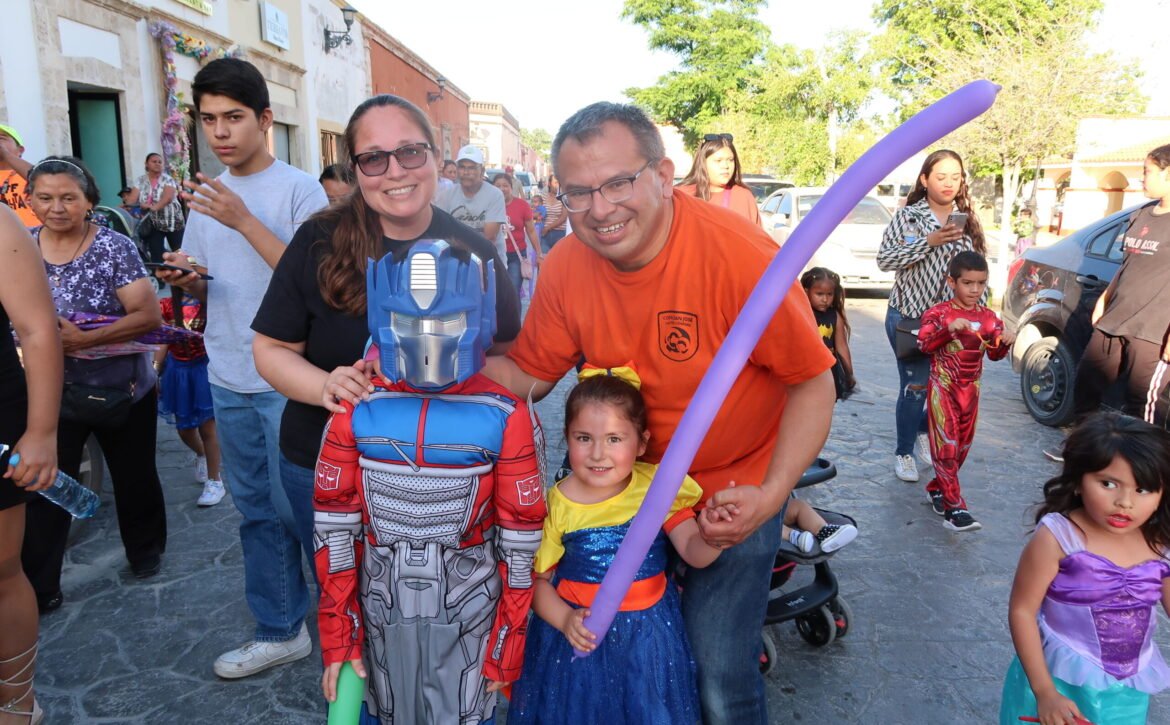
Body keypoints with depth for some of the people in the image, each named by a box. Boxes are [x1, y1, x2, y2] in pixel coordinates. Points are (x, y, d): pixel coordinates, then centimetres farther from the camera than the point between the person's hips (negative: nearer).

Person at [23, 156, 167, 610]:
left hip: (122, 391, -2)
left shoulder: (114, 248, -12)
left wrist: (84, 340, -27)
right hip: (51, 394, 3)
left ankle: (146, 553, 37)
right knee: (43, 488, 3)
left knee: (134, 479, 14)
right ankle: (38, 589, 18)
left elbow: (150, 316, -19)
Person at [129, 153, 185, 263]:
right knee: (156, 254, -2)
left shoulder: (168, 180, -4)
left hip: (172, 221, -3)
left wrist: (155, 207, -40)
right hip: (153, 223, 3)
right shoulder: (141, 181, 6)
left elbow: (168, 197, -22)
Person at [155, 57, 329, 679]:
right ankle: (280, 630, 27)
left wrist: (244, 220, -23)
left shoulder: (300, 190, -8)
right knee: (257, 511, 13)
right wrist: (187, 281, -6)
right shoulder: (207, 195, 12)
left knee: (299, 507, 2)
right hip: (228, 380, 6)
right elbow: (208, 290, 17)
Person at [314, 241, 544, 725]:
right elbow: (335, 527, -2)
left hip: (468, 610, -2)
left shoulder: (505, 418, -15)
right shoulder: (356, 411, -10)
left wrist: (507, 645, -2)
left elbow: (521, 537, -7)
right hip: (382, 608, 2)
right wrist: (338, 638, 2)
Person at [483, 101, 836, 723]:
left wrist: (772, 495, -24)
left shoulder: (742, 255, -27)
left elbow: (813, 382, -16)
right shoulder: (565, 268, -13)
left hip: (735, 493, -4)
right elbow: (528, 376, -2)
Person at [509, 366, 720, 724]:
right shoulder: (557, 503, -12)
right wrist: (565, 620, -21)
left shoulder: (657, 486, -9)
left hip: (649, 637, 1)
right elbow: (537, 578, -4)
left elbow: (693, 551, -11)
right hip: (579, 635, -1)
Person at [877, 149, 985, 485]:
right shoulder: (908, 216, -3)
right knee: (914, 388, -2)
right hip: (909, 318, -4)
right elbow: (884, 259, -13)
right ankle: (904, 453, 19)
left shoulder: (968, 222, 9)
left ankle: (925, 432, 36)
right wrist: (929, 242, -21)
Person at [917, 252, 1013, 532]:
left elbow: (995, 354, 7)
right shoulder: (938, 312, -8)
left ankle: (937, 489, 31)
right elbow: (924, 344, -17)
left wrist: (1005, 343, -14)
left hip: (971, 390, 6)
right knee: (946, 447, -10)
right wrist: (948, 329, -30)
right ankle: (954, 509, -11)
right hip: (942, 388, -5)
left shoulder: (989, 317, 6)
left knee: (962, 445, 12)